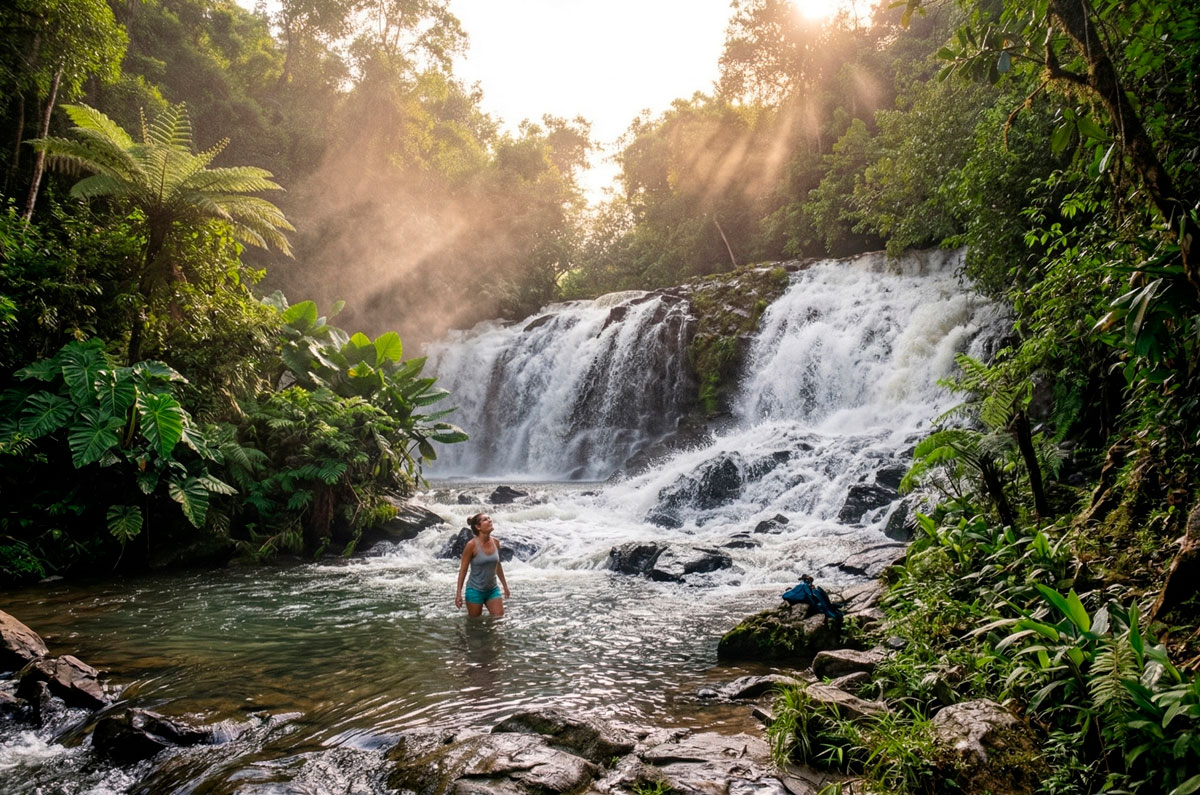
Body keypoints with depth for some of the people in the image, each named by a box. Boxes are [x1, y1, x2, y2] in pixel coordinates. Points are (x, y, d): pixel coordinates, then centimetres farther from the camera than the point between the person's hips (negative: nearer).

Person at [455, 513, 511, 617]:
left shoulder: (495, 542, -2)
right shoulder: (472, 545, -17)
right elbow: (463, 569, -10)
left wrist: (505, 585, 17)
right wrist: (459, 593, -11)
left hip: (492, 589, 5)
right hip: (475, 590, -4)